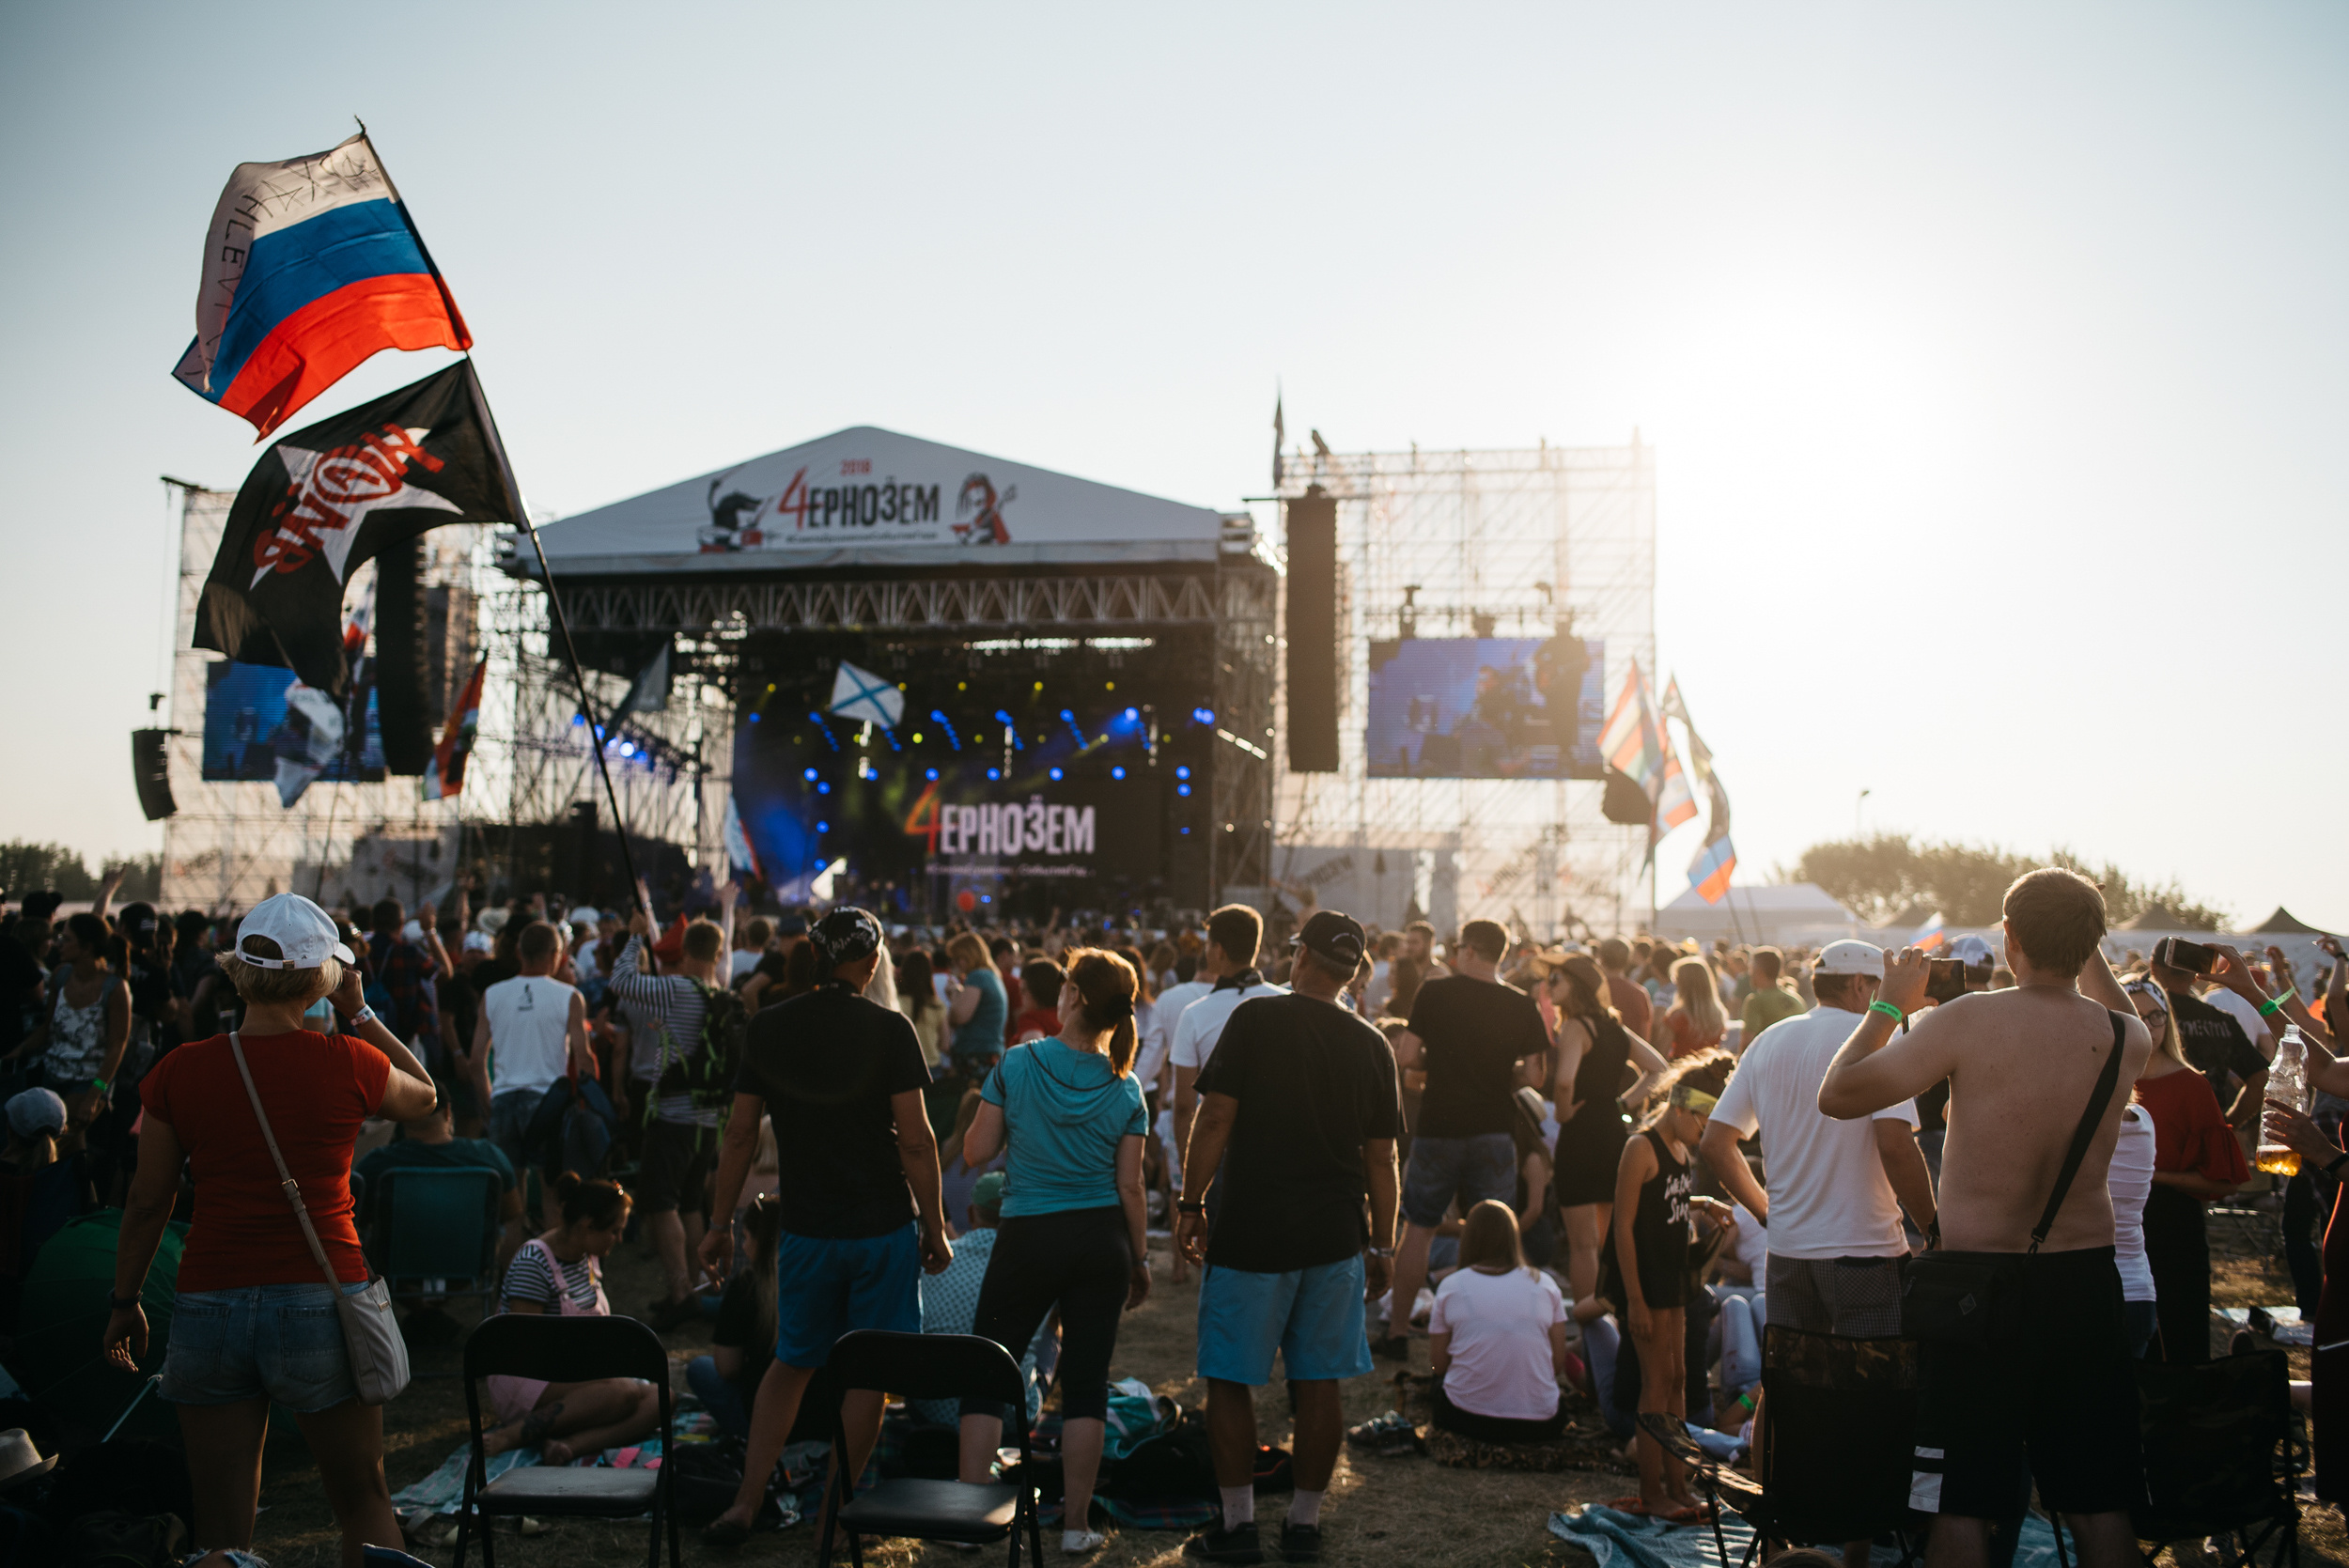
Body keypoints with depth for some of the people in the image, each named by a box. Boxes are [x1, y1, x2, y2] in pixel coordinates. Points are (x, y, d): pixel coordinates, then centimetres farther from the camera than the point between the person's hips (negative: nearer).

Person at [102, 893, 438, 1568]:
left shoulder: (179, 1071, -2)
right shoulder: (349, 1064, -8)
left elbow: (147, 1202, 5)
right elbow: (424, 1095, 14)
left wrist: (125, 1301, 18)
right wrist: (359, 1013, 13)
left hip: (208, 1304, 2)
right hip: (319, 1302, -2)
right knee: (363, 1501, 15)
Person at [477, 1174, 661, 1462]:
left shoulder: (590, 1257, 10)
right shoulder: (533, 1262, -16)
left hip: (575, 1374, 8)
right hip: (522, 1378, -8)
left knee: (657, 1400, -18)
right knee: (622, 1393, -34)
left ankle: (570, 1445, -36)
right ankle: (509, 1436, -28)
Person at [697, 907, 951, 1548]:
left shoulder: (769, 1027, -1)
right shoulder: (888, 1028, -9)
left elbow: (740, 1134, 2)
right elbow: (916, 1139, -10)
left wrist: (721, 1224, 11)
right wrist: (935, 1228, -1)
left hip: (806, 1226, 3)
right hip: (883, 1224, -3)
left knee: (793, 1361, 18)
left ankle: (745, 1506, 12)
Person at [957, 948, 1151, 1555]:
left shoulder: (1016, 1065, -9)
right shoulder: (1125, 1089, -2)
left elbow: (977, 1151, -4)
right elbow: (1130, 1187, 0)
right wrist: (1140, 1263, 10)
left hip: (1028, 1238, -2)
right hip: (1102, 1242, 2)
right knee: (1087, 1380, 8)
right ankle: (1076, 1522, 11)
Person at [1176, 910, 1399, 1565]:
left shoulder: (1255, 1019, -7)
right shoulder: (1371, 1044, 3)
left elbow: (1215, 1120, -10)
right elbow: (1381, 1159, 7)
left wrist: (1190, 1204, -1)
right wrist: (1382, 1246, 15)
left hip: (1250, 1233, -3)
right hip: (1336, 1238, 4)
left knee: (1230, 1379, 6)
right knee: (1318, 1382, 10)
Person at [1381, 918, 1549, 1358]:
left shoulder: (1435, 992, -6)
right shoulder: (1521, 1006, 0)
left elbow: (1405, 1057, -9)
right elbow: (1535, 1078, -3)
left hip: (1438, 1128, -1)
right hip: (1494, 1133, 2)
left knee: (1417, 1230, 10)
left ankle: (1398, 1331, 14)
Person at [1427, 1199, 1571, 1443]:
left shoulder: (1450, 1287, -1)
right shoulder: (1545, 1285, 1)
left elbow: (1438, 1364, 4)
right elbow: (1559, 1364, 3)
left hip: (1466, 1419, -1)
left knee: (1440, 1381, 32)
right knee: (1560, 1405, 36)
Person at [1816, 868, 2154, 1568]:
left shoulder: (1968, 1020, -16)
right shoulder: (2125, 1037, -3)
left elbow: (1837, 1095, -10)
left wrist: (1889, 1005, 1)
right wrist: (2087, 948, 24)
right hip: (2087, 1279, 4)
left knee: (1962, 1504, 5)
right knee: (2100, 1504, 13)